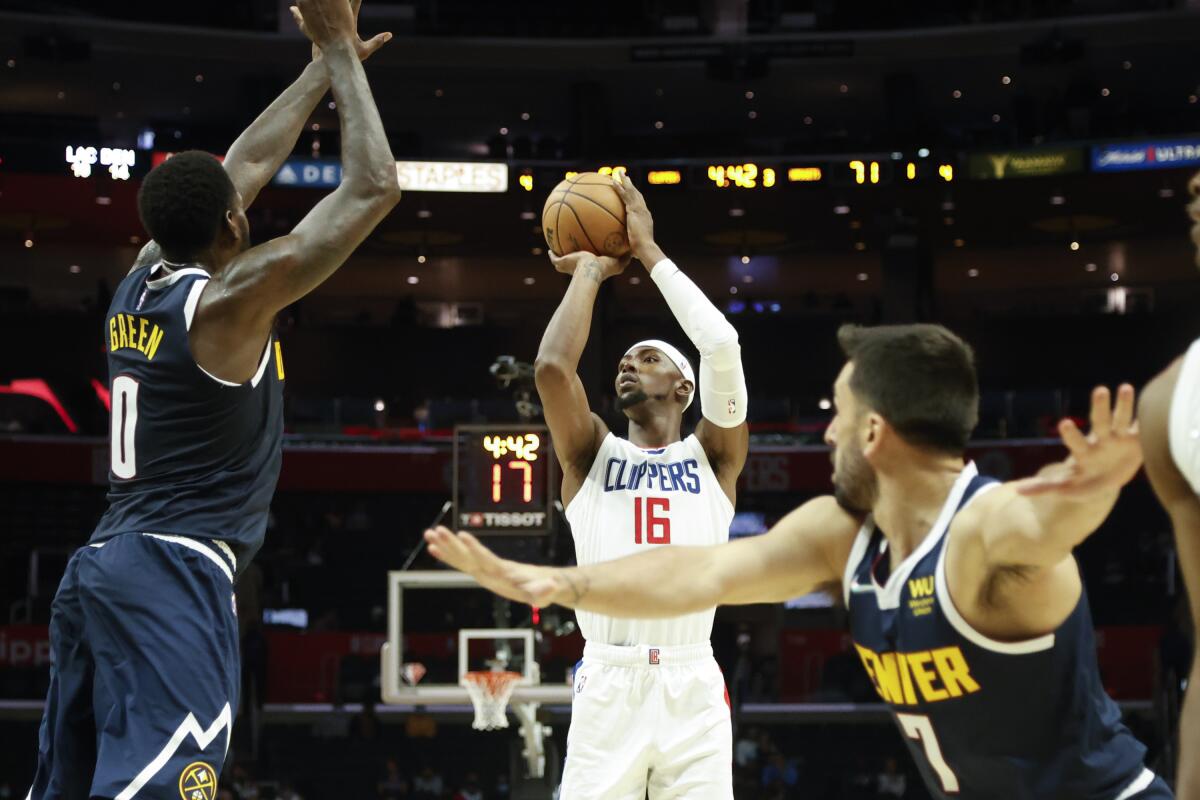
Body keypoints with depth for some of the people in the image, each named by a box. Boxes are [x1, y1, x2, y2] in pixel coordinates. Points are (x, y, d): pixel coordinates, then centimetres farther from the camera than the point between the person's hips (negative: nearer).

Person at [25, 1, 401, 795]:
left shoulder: (139, 282, 11)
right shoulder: (230, 300, -11)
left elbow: (245, 164, 24)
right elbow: (374, 189, -8)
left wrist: (325, 68, 31)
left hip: (101, 567, 9)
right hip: (176, 576, -9)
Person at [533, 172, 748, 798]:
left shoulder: (713, 456, 12)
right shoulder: (592, 454, 13)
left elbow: (722, 347, -4)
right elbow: (552, 367, -6)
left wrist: (647, 249, 3)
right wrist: (588, 272, 7)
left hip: (692, 687, 0)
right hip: (607, 684, 0)